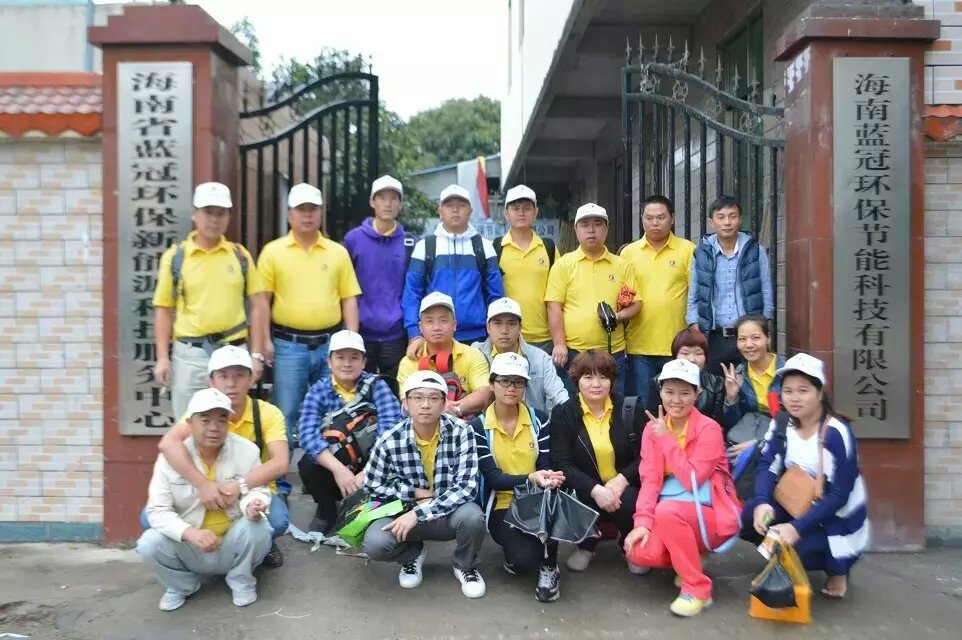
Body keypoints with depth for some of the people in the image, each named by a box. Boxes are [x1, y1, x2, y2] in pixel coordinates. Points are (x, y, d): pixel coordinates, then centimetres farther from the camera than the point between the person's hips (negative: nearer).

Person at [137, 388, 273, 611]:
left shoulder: (246, 450, -12)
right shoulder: (171, 455, -13)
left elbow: (257, 491, -11)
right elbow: (157, 510, -16)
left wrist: (252, 505, -38)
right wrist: (191, 533, -34)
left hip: (232, 544, 0)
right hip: (189, 547, 1)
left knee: (258, 529, -31)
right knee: (148, 544, -25)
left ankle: (241, 580, 1)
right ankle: (182, 584, 6)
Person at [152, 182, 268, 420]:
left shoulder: (240, 255, 5)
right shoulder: (175, 256, 1)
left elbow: (258, 305, 6)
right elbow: (164, 309, 3)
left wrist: (257, 354, 0)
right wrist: (162, 358, -3)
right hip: (190, 352, -1)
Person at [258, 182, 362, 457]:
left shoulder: (338, 252, 8)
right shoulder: (273, 251, 2)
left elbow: (349, 298, 8)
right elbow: (263, 298, 1)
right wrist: (265, 339, -6)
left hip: (331, 343, 2)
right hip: (288, 344, -2)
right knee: (286, 414, 4)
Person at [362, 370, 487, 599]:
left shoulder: (461, 432, -17)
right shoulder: (390, 440, -13)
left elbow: (467, 486, -24)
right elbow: (371, 487, 0)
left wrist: (419, 512, -30)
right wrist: (414, 493, -13)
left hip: (450, 513, -1)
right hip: (408, 513, 1)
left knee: (472, 516, -34)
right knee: (375, 544, -27)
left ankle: (466, 566, 2)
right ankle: (412, 554, 11)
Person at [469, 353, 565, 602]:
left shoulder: (537, 420, 2)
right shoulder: (478, 427, -7)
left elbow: (545, 467, -4)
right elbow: (493, 478, -14)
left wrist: (549, 478, -29)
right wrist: (531, 478, -32)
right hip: (502, 506, -2)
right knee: (526, 559, -31)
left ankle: (549, 567, -9)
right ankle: (515, 553, 10)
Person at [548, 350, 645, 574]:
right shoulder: (563, 413, -4)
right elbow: (561, 463, -12)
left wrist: (622, 479, -21)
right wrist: (595, 489, -26)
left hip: (624, 486, 1)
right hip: (586, 490, 0)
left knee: (629, 503, -31)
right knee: (583, 503, -32)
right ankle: (586, 546, 4)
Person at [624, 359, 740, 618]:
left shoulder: (709, 429, -12)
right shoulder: (652, 428, 3)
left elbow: (691, 480, -20)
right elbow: (650, 478, -6)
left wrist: (667, 439, -18)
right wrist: (643, 522, -19)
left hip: (710, 514, -4)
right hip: (669, 516, 5)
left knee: (667, 510, -35)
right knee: (639, 552, -23)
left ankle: (697, 588, -15)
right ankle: (687, 561, 11)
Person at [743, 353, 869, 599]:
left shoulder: (837, 434, -22)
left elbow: (839, 496, -23)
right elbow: (767, 467, -9)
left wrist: (797, 527, -30)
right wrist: (761, 503, -30)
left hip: (837, 519, -5)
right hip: (798, 505, 5)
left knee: (800, 548, -29)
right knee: (751, 514, -20)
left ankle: (837, 568, 6)